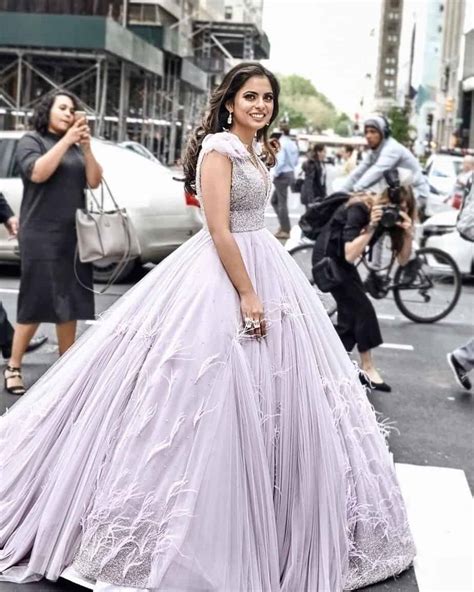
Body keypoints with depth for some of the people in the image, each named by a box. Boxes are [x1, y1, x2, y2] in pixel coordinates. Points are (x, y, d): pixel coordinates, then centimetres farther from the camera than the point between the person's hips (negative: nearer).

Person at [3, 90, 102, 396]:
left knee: (70, 302, 7)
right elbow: (37, 173, -17)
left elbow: (95, 181, 4)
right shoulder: (32, 140, 0)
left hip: (74, 236, 5)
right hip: (41, 236, -5)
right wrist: (65, 141, -18)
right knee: (35, 303, -5)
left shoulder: (77, 148, 13)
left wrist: (86, 147, -9)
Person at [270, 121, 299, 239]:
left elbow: (280, 161, -22)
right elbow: (296, 161, 15)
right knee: (274, 200, 18)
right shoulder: (293, 144, 10)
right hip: (290, 173, 9)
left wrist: (275, 174, -11)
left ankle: (285, 230, 2)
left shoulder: (281, 143, -16)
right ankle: (283, 225, 16)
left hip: (282, 175, -9)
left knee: (282, 202, -2)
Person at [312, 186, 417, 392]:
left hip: (342, 260, 8)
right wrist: (371, 227, -40)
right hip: (328, 257, -8)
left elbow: (403, 260, -9)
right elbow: (350, 255, -35)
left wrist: (408, 233, -26)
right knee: (362, 309, -12)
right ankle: (367, 369, -4)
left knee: (351, 314, 8)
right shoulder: (360, 209, -28)